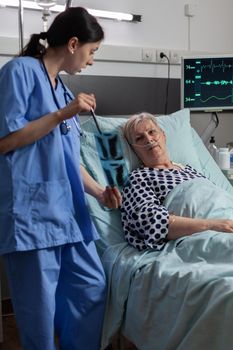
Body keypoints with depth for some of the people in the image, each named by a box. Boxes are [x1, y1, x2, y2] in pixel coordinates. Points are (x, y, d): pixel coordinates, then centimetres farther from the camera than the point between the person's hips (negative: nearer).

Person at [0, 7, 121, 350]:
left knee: (92, 289, 12)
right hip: (31, 211, -8)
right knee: (40, 307, 0)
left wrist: (99, 192, 9)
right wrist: (64, 114, -15)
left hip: (67, 209, 8)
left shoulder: (62, 89, 18)